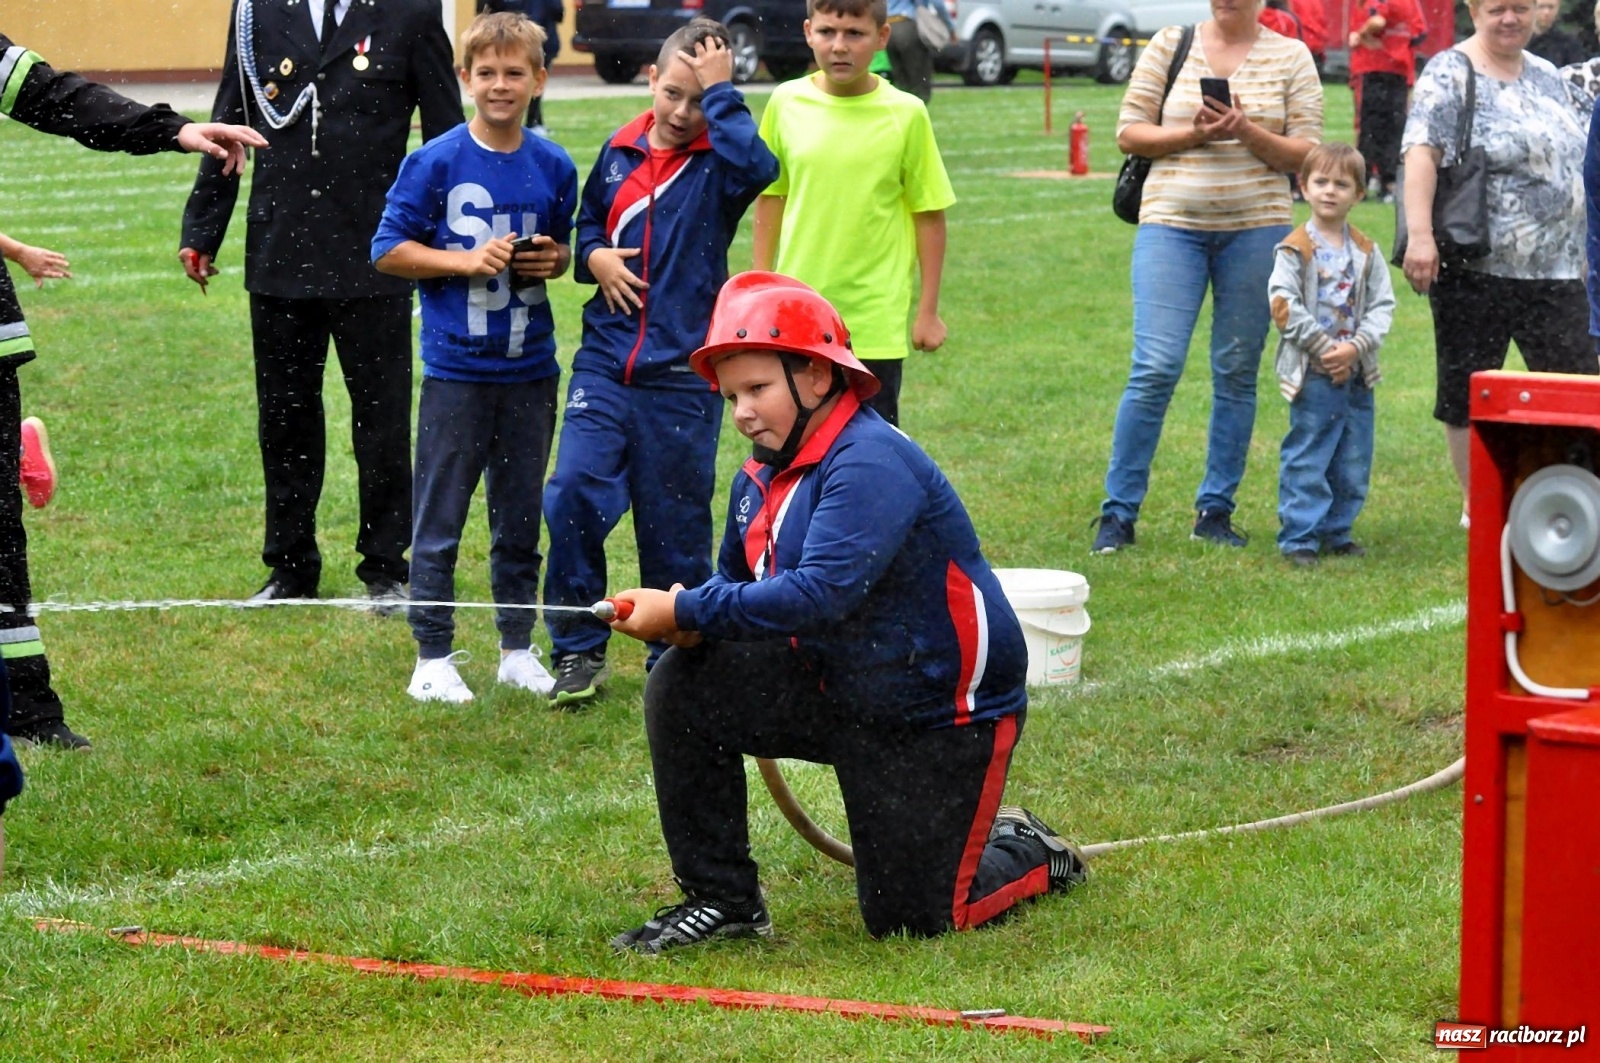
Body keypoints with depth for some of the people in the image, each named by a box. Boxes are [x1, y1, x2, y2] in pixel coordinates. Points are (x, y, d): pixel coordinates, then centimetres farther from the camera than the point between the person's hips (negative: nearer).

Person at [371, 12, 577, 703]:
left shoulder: (554, 168, 4)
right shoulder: (434, 162, -7)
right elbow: (388, 250, -4)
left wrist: (554, 258, -4)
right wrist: (466, 261, -16)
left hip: (530, 368, 4)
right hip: (456, 369, -3)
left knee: (520, 518, 13)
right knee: (439, 520, 1)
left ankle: (518, 648, 24)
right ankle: (432, 657, 9)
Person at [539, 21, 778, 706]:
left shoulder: (717, 164, -4)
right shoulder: (620, 152, 8)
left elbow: (759, 165, -29)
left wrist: (720, 93, -19)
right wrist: (594, 257, 0)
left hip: (683, 374, -3)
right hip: (606, 361, 3)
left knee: (675, 526, 6)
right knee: (572, 496, -11)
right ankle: (578, 651, 2)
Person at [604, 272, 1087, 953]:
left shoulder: (872, 464, -26)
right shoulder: (761, 479, 3)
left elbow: (822, 591, -36)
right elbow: (734, 583, 11)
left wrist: (689, 611, -35)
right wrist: (692, 626, -14)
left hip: (942, 712, -8)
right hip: (835, 687, 8)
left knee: (908, 919, -2)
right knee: (682, 687, -13)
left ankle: (1027, 854, 30)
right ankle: (722, 899, -3)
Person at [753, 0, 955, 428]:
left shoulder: (905, 115, -7)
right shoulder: (787, 103, -1)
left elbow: (929, 214, -2)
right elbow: (770, 197, 10)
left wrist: (928, 309, -1)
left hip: (875, 324, -3)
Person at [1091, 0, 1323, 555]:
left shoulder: (1290, 57, 5)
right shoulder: (1170, 45, 5)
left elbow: (1306, 155, 1)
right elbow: (1129, 133, 3)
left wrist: (1249, 133, -15)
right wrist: (1193, 135, -12)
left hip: (1256, 227, 1)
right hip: (1172, 223, -1)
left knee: (1237, 374, 6)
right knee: (1155, 368, -9)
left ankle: (1215, 510, 16)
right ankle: (1117, 513, -2)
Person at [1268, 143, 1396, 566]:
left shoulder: (1366, 252, 8)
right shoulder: (1295, 250, -4)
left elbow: (1382, 305, 3)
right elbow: (1284, 305, -12)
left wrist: (1355, 347, -12)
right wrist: (1324, 348, -15)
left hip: (1356, 373, 4)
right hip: (1312, 373, -4)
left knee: (1354, 463, 9)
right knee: (1306, 460, -4)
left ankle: (1336, 531, 21)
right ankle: (1299, 537, 1)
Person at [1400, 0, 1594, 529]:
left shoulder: (1548, 78, 15)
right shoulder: (1450, 75, -6)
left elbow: (1573, 160, 23)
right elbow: (1421, 153, -17)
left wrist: (1579, 250, 20)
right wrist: (1419, 236, -28)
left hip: (1554, 270, 6)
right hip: (1473, 269, -5)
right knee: (1467, 388, 3)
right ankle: (1477, 506, 14)